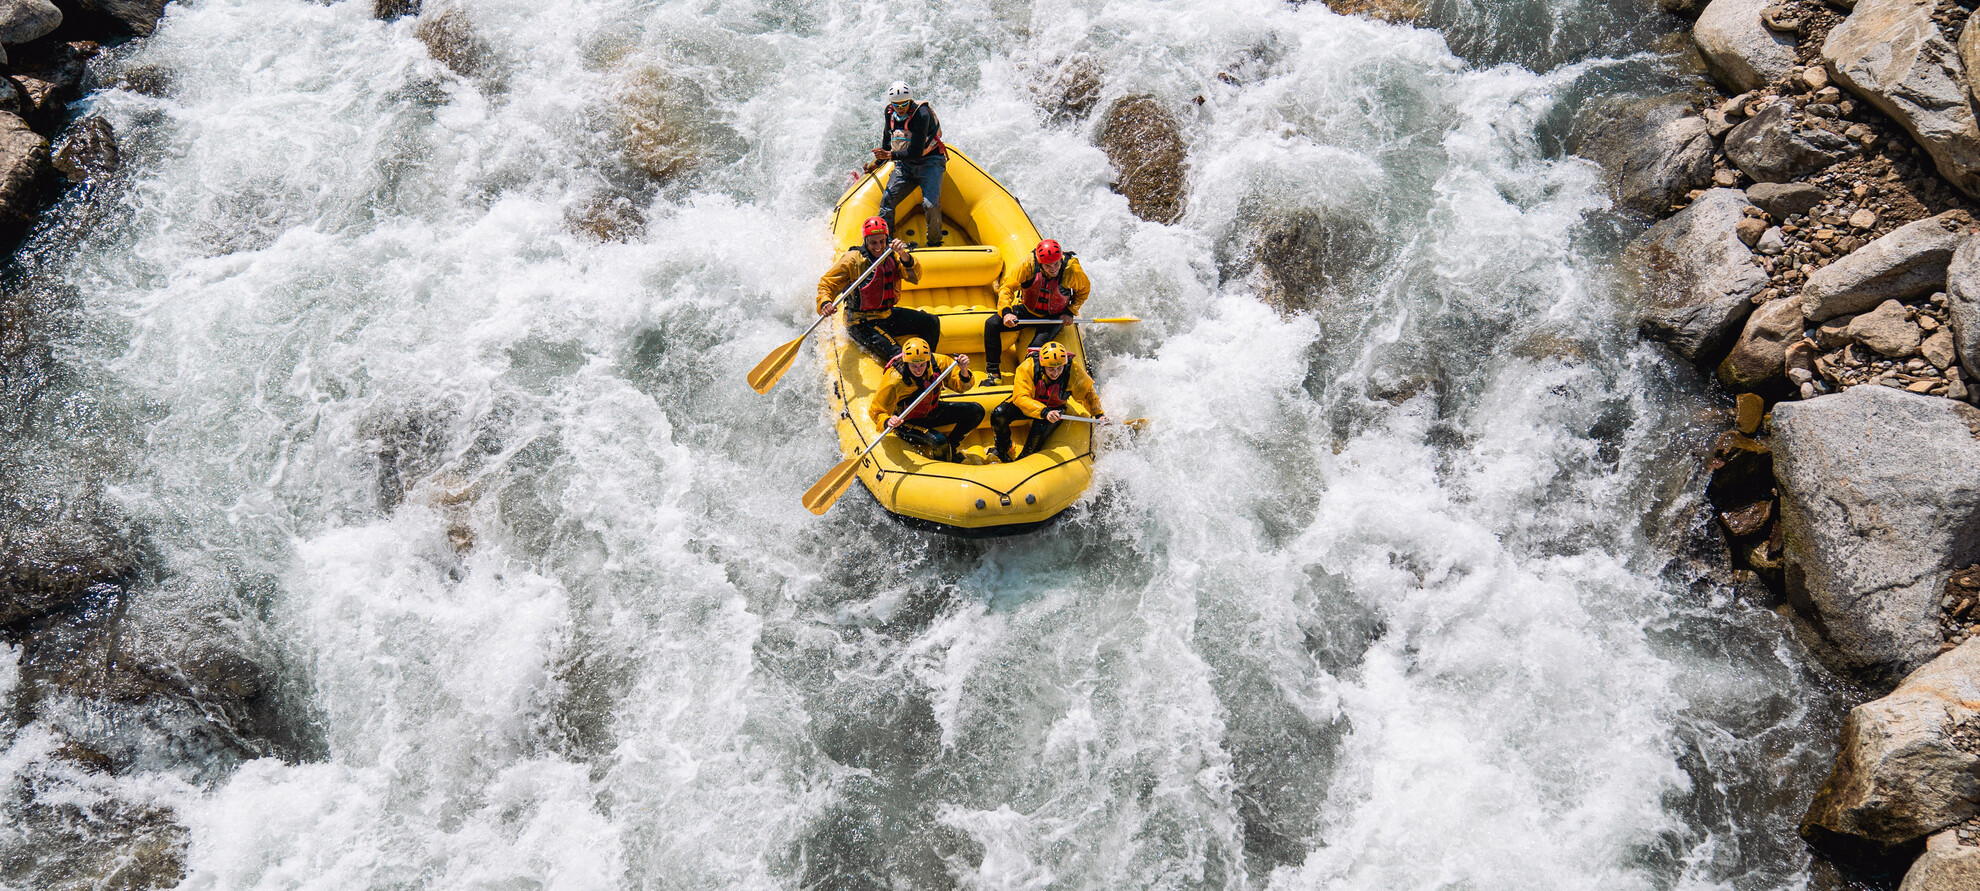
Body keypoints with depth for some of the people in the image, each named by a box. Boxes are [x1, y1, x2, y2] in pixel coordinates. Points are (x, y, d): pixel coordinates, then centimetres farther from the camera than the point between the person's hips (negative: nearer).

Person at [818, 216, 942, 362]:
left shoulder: (891, 255, 3)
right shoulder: (852, 259, -12)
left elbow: (915, 276, -9)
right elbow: (827, 284, -10)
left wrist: (904, 256, -29)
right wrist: (824, 303, -32)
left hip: (888, 315, 7)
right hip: (862, 323, -7)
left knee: (932, 323, 8)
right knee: (897, 356, -26)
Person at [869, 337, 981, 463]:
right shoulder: (893, 380, -29)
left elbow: (960, 386, -8)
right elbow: (877, 412, -19)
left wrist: (964, 371, -30)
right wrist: (888, 421, -42)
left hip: (932, 412, 6)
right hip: (906, 421, -6)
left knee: (976, 411, -5)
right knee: (939, 441, -32)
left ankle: (951, 446, 14)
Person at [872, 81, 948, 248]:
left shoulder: (921, 114, -23)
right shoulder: (889, 114, -2)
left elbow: (916, 153, -25)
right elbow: (887, 144, 19)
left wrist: (889, 155, -23)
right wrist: (876, 164, 28)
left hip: (929, 163, -6)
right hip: (904, 164, 6)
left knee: (930, 204, -22)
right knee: (887, 200, -5)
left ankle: (934, 243, 1)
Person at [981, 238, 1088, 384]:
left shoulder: (1072, 269, -23)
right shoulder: (1029, 265, -24)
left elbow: (1084, 289, -2)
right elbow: (1007, 287, -17)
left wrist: (1070, 312, -9)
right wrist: (1006, 312, -32)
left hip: (1055, 316, -2)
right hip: (1027, 310, 2)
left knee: (1038, 345, -31)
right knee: (991, 324, -14)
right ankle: (993, 373, -3)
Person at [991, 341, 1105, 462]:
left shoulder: (1073, 372, -26)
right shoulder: (1027, 367, -32)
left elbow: (1088, 392, -5)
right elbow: (1020, 398, -40)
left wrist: (1098, 414, -9)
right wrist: (1044, 412, -53)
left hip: (1054, 408, 0)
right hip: (1030, 405, 1)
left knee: (1039, 431, -31)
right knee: (998, 416, -21)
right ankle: (1002, 449, 11)